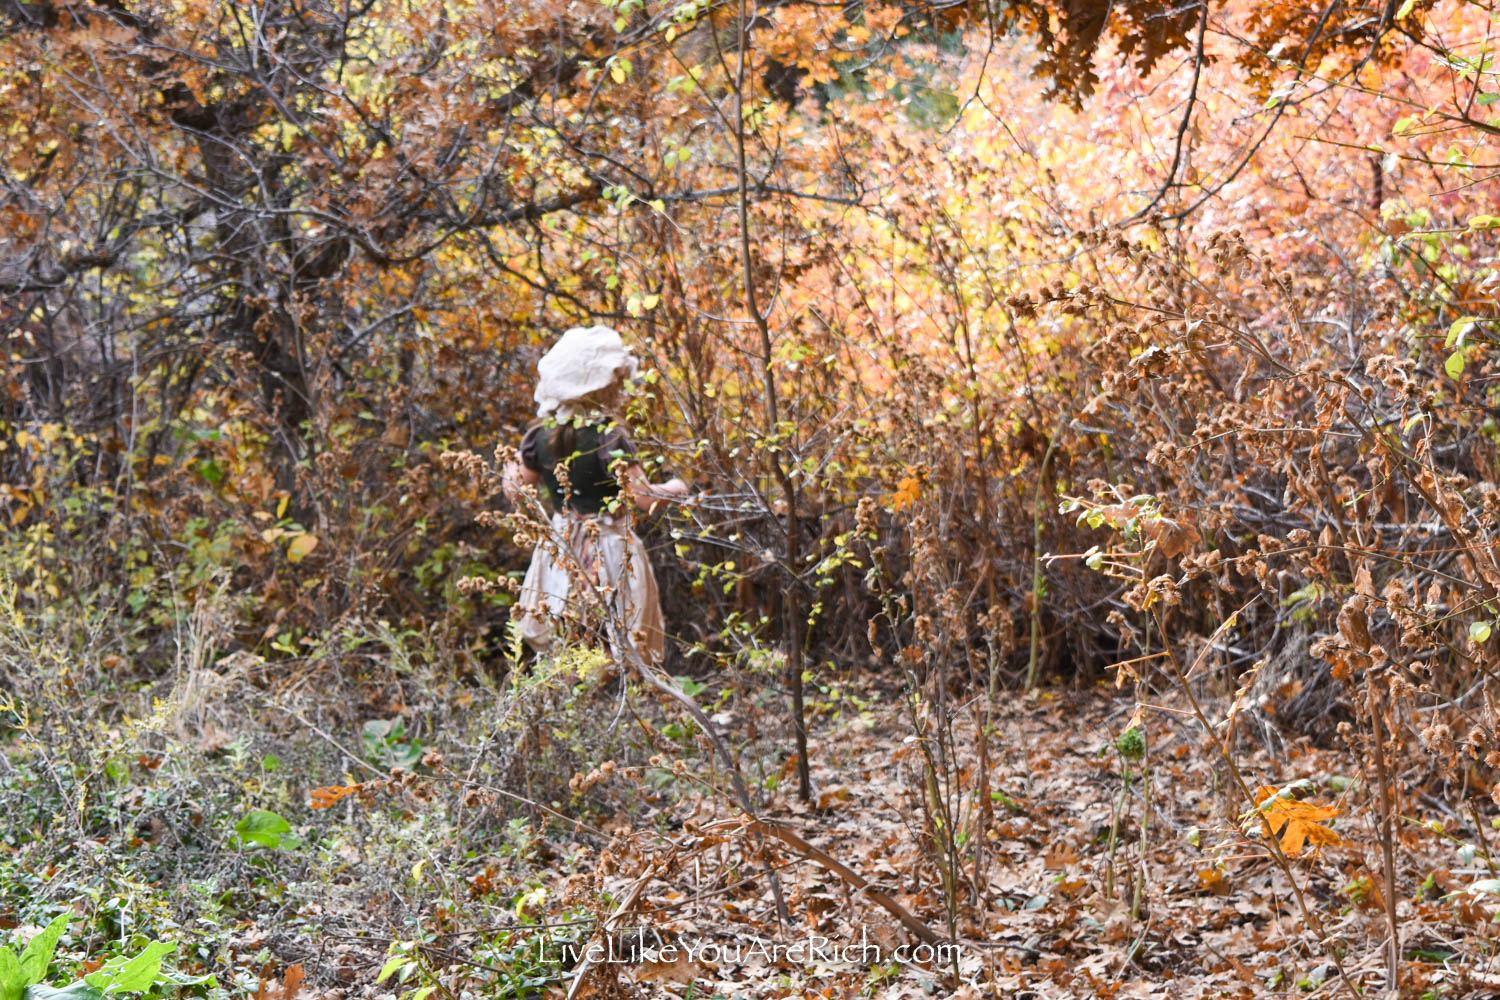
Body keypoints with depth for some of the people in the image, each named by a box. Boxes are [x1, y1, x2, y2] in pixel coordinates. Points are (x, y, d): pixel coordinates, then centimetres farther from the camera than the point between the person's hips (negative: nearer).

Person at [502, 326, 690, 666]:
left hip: (559, 556, 5)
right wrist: (674, 490, 0)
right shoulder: (607, 434, -16)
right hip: (609, 554, -5)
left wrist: (509, 474, 32)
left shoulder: (541, 432, 1)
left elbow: (516, 492, 11)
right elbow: (644, 497, -21)